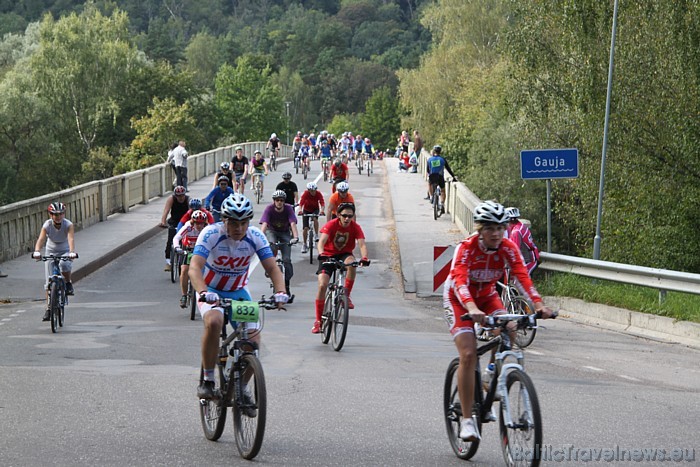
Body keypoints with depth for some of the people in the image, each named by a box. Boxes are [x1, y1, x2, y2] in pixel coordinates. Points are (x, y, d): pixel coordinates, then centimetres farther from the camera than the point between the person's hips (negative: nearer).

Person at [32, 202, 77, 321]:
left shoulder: (68, 225, -21)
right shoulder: (47, 225, -19)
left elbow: (71, 239, -37)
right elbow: (41, 239, -34)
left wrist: (72, 252, -56)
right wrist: (37, 251, -53)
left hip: (65, 252, -2)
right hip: (51, 252, 2)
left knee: (64, 264, -37)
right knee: (49, 282, -3)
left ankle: (68, 283, -8)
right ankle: (48, 309, 4)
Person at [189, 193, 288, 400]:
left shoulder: (255, 237, -15)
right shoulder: (211, 234, -25)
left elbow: (272, 268, -19)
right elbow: (195, 268, -36)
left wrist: (280, 292, -39)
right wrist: (203, 292, -55)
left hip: (238, 292, 3)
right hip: (211, 290, -3)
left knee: (253, 340, -11)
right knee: (214, 322, -35)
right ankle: (207, 382, -21)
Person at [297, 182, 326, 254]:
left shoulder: (319, 194, -23)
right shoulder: (305, 194, -25)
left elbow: (322, 203, -33)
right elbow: (301, 203, -35)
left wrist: (322, 210, -53)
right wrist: (300, 210, -55)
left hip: (315, 209, 0)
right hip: (306, 210, 0)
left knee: (315, 219, -34)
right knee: (305, 228, -8)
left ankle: (316, 234, -16)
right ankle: (304, 245, 5)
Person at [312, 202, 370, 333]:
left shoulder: (355, 227, -13)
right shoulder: (331, 225, -18)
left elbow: (362, 244, -25)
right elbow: (322, 241, -30)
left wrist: (364, 258, -45)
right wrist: (321, 254, -51)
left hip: (344, 254, 1)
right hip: (328, 255, -1)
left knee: (352, 263, -36)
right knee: (322, 285, -15)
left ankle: (346, 296, -21)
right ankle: (318, 321, -5)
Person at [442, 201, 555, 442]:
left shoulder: (508, 248, -17)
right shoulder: (466, 248, -28)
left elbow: (523, 277, -28)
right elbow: (460, 281, -43)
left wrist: (539, 305, -45)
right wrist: (472, 309, -60)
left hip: (487, 296, 4)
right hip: (458, 299, -4)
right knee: (468, 355, -20)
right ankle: (467, 419, -14)